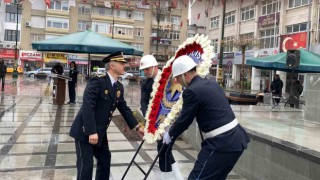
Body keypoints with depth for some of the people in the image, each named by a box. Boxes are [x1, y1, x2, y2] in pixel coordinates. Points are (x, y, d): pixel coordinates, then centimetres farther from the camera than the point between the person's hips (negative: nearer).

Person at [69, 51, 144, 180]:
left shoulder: (119, 87, 6)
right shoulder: (97, 81, -20)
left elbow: (124, 108, 13)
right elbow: (87, 107, -26)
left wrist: (137, 127, 10)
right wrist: (91, 132, -28)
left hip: (99, 132, 8)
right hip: (84, 131, -8)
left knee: (105, 159, 16)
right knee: (86, 164, -2)